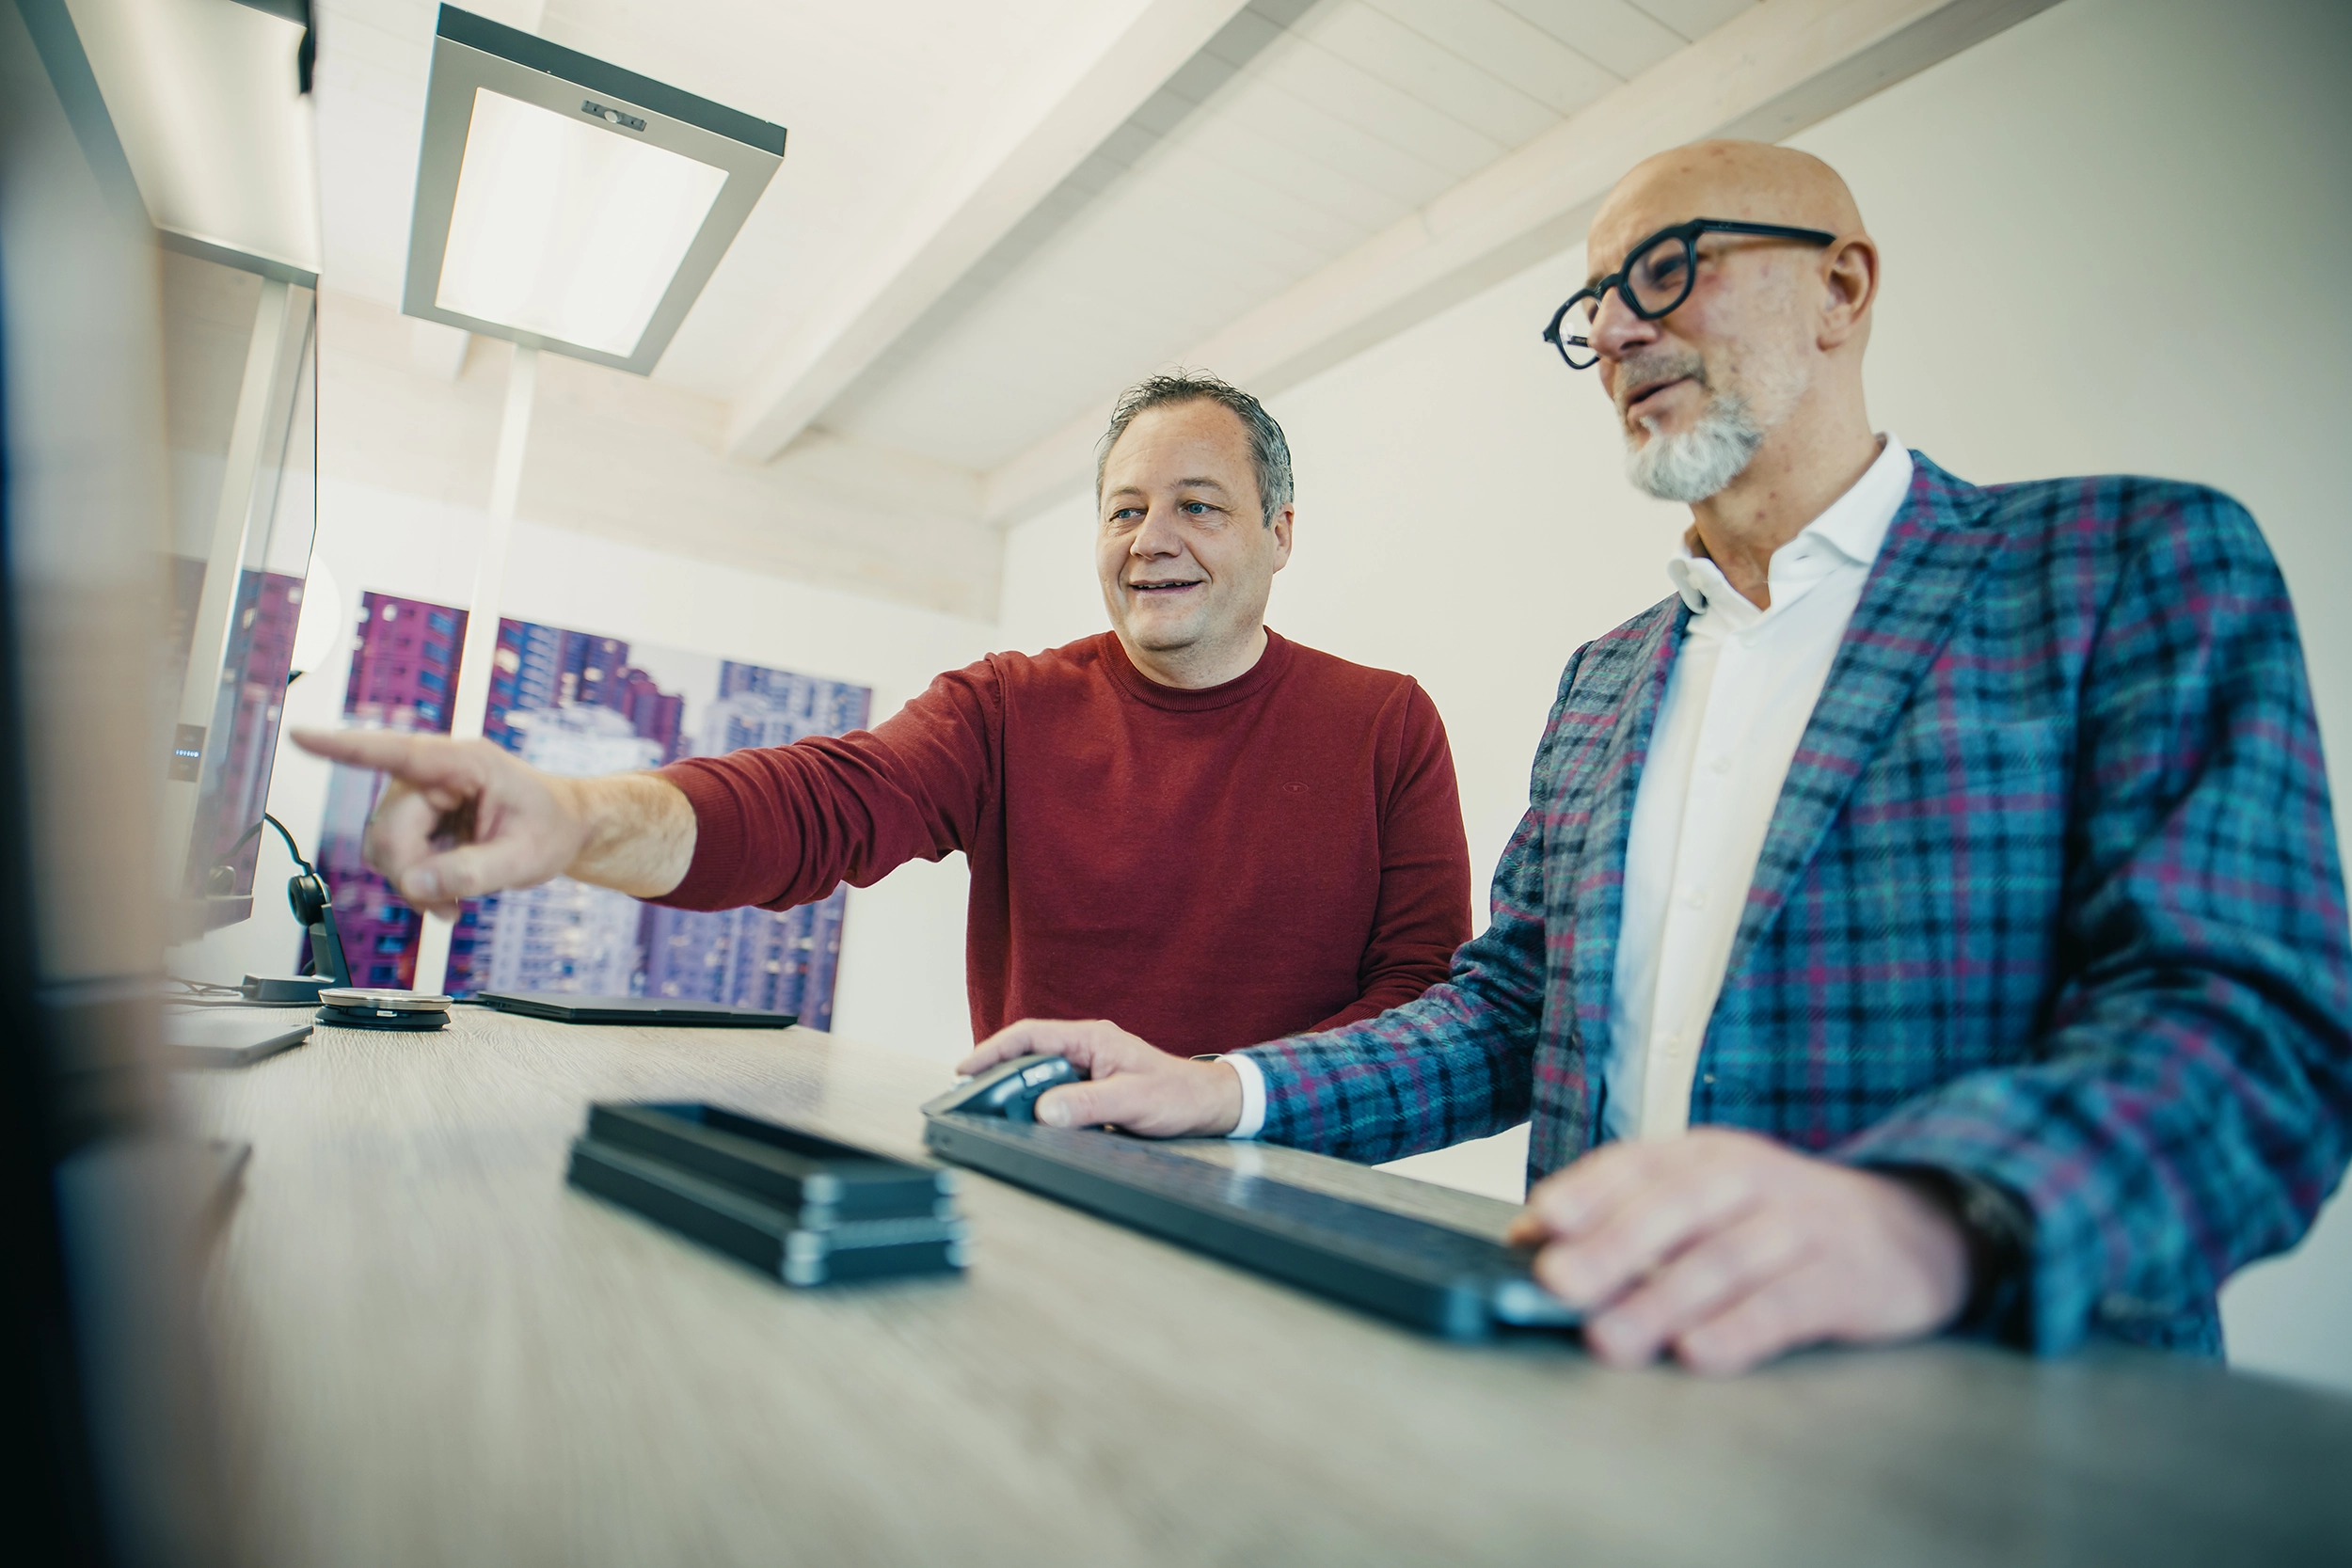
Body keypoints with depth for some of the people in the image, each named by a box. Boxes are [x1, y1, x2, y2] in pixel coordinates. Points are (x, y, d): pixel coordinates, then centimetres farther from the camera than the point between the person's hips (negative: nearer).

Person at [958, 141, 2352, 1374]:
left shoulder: (2141, 562, -1)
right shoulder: (1601, 683, 15)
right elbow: (1511, 1008, 14)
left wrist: (1923, 1219, -34)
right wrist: (1228, 1092, -1)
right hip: (1600, 1385, 4)